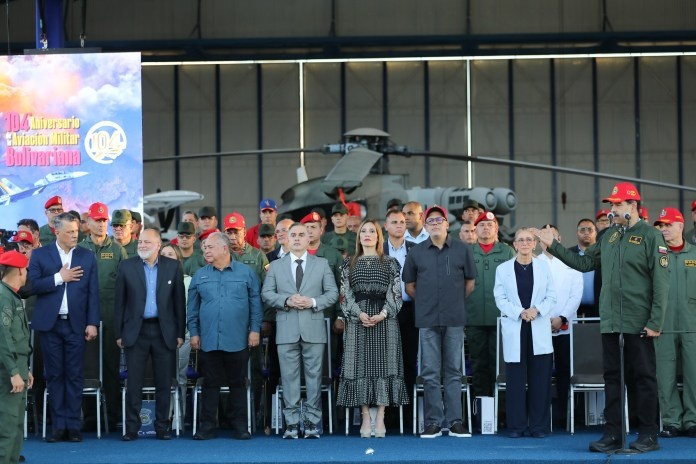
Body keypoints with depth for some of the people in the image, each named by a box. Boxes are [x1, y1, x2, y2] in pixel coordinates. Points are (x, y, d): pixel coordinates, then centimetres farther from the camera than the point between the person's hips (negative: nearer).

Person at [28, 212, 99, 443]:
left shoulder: (87, 256, 7)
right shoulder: (40, 255, 4)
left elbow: (93, 292, 4)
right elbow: (32, 285, -5)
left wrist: (92, 323, -3)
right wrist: (59, 278, -11)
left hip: (76, 324, 0)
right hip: (50, 323, 0)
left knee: (74, 375, 0)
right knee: (54, 375, 3)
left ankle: (73, 425, 5)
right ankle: (59, 426, 8)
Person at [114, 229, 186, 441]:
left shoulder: (173, 266, 4)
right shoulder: (127, 267, 3)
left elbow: (179, 301, 5)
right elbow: (119, 302, 4)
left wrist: (180, 333, 2)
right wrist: (119, 333, 0)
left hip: (165, 332, 1)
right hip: (136, 332, 0)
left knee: (164, 383, 5)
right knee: (133, 383, 0)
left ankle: (162, 427, 13)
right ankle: (131, 428, 7)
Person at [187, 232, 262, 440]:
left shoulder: (246, 273, 3)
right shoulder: (200, 275, 8)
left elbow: (255, 304, 3)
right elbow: (193, 308, 10)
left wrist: (255, 329, -3)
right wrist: (194, 333, 4)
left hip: (237, 340, -1)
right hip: (208, 340, 1)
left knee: (237, 383, 6)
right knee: (210, 384, 4)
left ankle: (240, 426, 13)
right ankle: (207, 427, 9)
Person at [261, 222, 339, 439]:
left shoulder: (322, 264, 10)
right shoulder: (276, 266, 12)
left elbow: (332, 293, 5)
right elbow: (266, 294, 5)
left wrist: (313, 302, -11)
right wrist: (287, 300, -11)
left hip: (313, 329, 0)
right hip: (286, 330, 0)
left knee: (314, 376, 1)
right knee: (289, 376, 0)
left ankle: (312, 422, 6)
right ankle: (292, 423, 4)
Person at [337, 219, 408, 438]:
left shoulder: (390, 263, 8)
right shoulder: (349, 264, 12)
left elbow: (395, 294, 2)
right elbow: (345, 294, 4)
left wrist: (383, 314, -13)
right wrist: (359, 314, -11)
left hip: (384, 320, -1)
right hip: (357, 320, 1)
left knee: (383, 365, -4)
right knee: (360, 366, -3)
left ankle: (380, 418, -2)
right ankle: (366, 418, 1)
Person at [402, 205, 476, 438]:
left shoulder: (462, 250, 4)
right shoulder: (416, 252, 5)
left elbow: (470, 282, 11)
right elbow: (409, 285, 12)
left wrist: (456, 302, 12)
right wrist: (426, 302, 9)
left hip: (454, 319, 0)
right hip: (427, 320, 0)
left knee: (453, 371, 4)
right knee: (430, 373, 1)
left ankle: (455, 422, 8)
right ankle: (433, 422, 6)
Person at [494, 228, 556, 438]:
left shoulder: (543, 267, 8)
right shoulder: (503, 269, 5)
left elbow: (551, 296, 6)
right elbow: (500, 299, 0)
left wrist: (537, 309, -12)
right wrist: (520, 313, -14)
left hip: (539, 330, 1)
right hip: (514, 329, -1)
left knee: (540, 378, 0)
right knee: (515, 379, 0)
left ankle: (539, 425, 7)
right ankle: (516, 425, 7)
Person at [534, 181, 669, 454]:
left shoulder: (650, 236, -8)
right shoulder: (609, 235, 12)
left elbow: (661, 283, -11)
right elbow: (585, 263, 16)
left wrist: (655, 322, -16)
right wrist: (553, 246, 11)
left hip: (639, 323, -6)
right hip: (610, 322, 6)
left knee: (643, 378, 1)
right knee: (612, 377, 9)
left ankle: (648, 435, 8)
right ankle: (612, 434, 15)